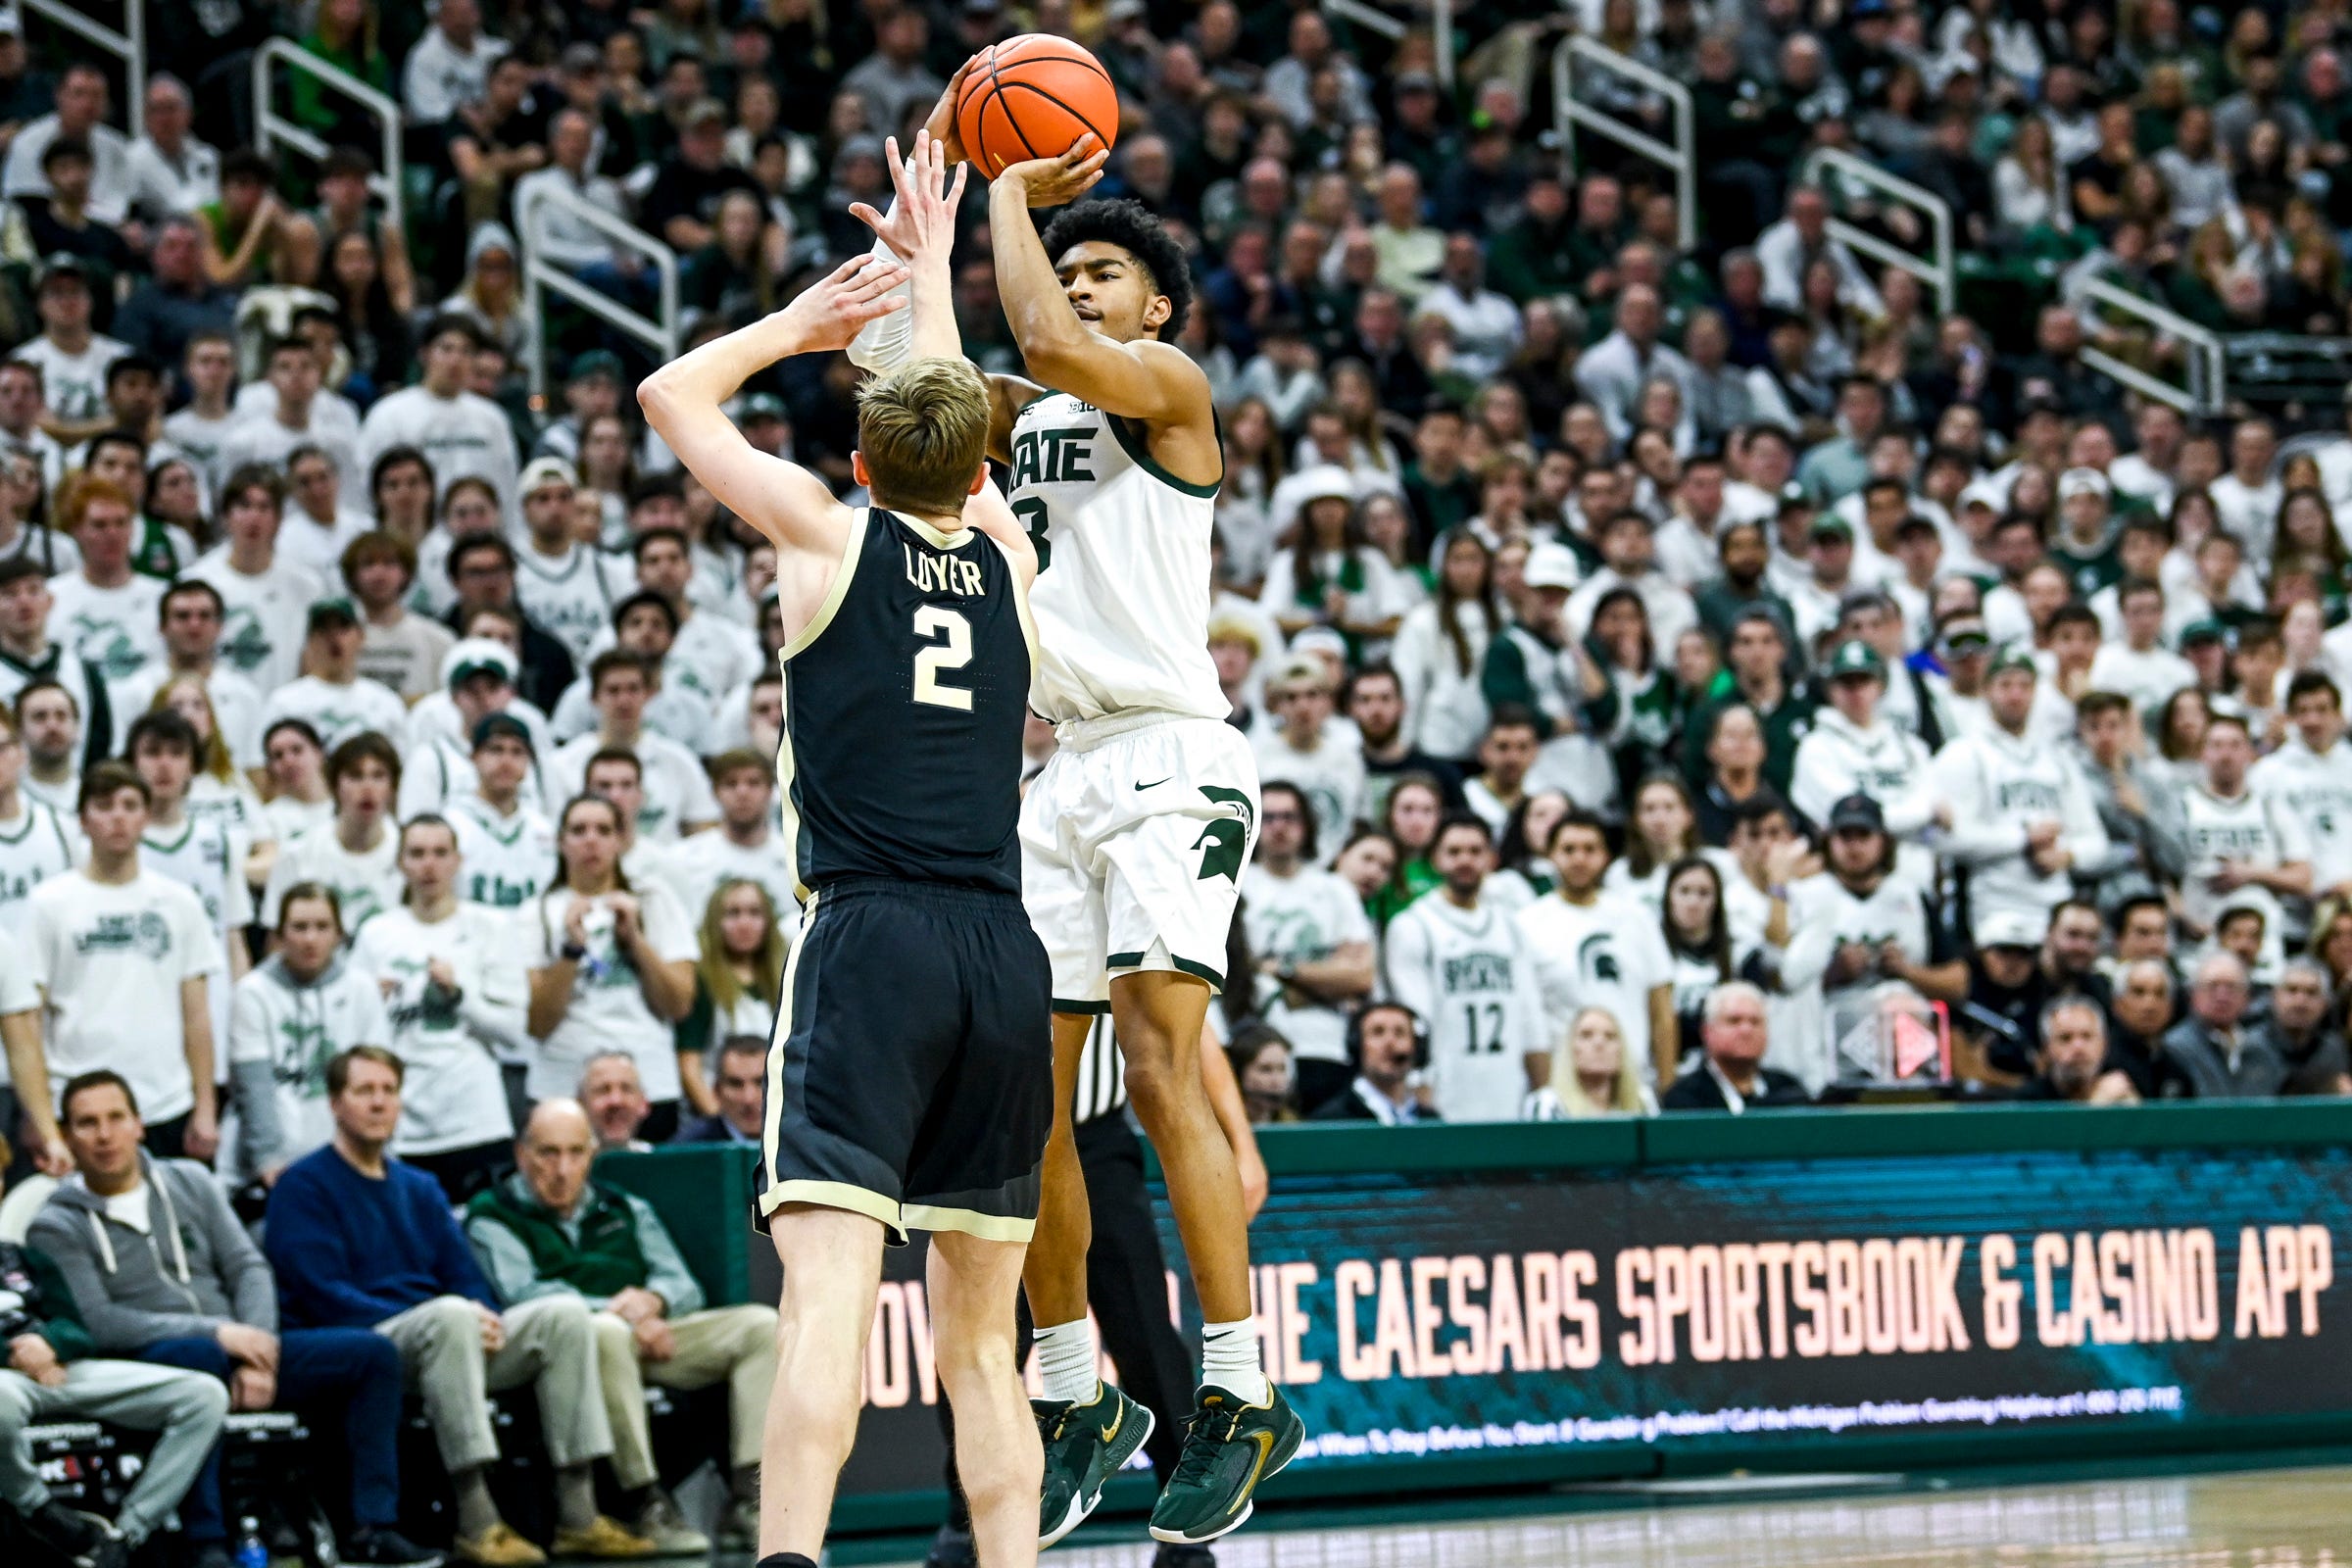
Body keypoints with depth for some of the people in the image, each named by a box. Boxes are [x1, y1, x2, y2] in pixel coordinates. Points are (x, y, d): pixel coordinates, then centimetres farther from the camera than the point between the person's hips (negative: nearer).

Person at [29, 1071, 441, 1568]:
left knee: (373, 1354, -8)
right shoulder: (58, 1227, -1)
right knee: (198, 1355, -42)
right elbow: (95, 1323, -13)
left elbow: (248, 1266, 9)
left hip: (228, 1349, 6)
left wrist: (257, 1351, -10)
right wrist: (214, 1333, -19)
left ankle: (372, 1527, -10)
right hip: (144, 1365, -6)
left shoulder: (190, 1182, 15)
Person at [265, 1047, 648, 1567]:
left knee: (565, 1314, -14)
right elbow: (324, 1297, -10)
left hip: (439, 1346, 7)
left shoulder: (420, 1189, 25)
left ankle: (577, 1517, -21)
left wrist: (486, 1319, -9)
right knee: (451, 1315, -37)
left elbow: (466, 1278, 18)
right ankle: (475, 1521, -42)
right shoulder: (304, 1187, 3)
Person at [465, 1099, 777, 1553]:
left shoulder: (626, 1210, 26)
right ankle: (646, 1503, -38)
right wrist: (617, 1312, -18)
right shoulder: (493, 1217, 9)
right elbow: (522, 1293, -9)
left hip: (652, 1340, 6)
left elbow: (685, 1289, 16)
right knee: (605, 1332, -40)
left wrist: (653, 1299, -9)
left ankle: (748, 1497, -26)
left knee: (761, 1324, -14)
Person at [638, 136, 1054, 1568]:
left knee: (830, 1295, -19)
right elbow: (956, 430, 38)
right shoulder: (1006, 554, 16)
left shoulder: (830, 534, 6)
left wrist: (803, 323, 32)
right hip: (1005, 952, 4)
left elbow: (671, 396, 20)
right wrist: (932, 262, 49)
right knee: (980, 1340, 12)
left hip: (868, 937, -4)